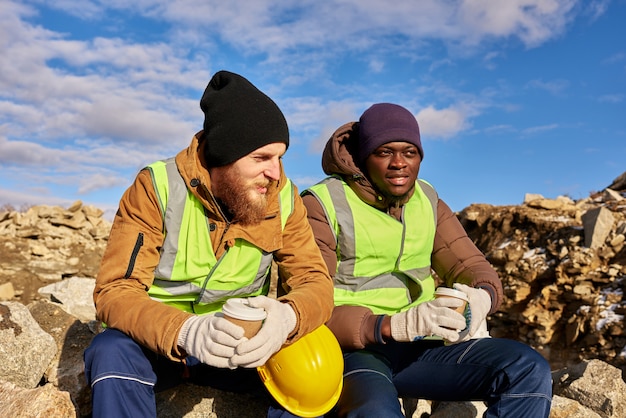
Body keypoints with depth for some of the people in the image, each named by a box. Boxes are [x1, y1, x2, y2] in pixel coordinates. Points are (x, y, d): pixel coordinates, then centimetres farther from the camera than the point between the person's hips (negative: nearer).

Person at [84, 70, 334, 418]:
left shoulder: (283, 199, -9)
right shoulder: (157, 187, -17)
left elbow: (315, 282, -12)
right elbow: (114, 292, -21)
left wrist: (288, 316, -37)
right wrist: (184, 330, -41)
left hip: (244, 346, 2)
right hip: (156, 343, -1)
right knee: (113, 352, -32)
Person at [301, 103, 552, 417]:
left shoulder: (428, 202, 10)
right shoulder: (322, 206, -9)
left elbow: (473, 266, 7)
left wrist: (480, 298, -18)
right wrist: (394, 325, -31)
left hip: (421, 344, 6)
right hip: (351, 348, -5)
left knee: (529, 370, -11)